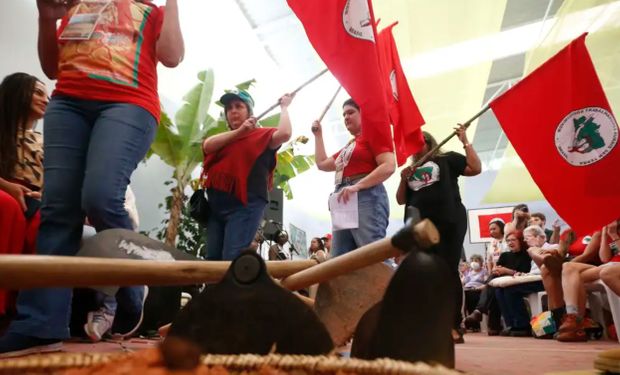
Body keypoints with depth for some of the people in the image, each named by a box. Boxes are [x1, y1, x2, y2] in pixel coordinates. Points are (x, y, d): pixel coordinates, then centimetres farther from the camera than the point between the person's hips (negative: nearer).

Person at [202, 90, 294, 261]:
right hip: (216, 203, 6)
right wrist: (239, 132, -4)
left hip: (244, 204, -6)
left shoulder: (261, 134, 8)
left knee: (232, 258, -16)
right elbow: (207, 145, 1)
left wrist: (284, 107, 4)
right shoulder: (223, 138, 23)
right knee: (212, 258, 5)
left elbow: (284, 134, -12)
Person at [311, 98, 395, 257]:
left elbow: (389, 166, -10)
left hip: (366, 197, -8)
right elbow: (322, 164, 33)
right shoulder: (348, 146, 28)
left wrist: (357, 186, -20)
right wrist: (318, 134, 34)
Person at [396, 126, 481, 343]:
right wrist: (403, 179, -1)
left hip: (449, 223, -4)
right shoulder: (411, 170, 19)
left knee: (449, 271, -6)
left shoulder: (447, 159, 10)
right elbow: (401, 200, 14)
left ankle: (454, 326, -2)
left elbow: (476, 168, -2)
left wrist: (465, 142, -1)